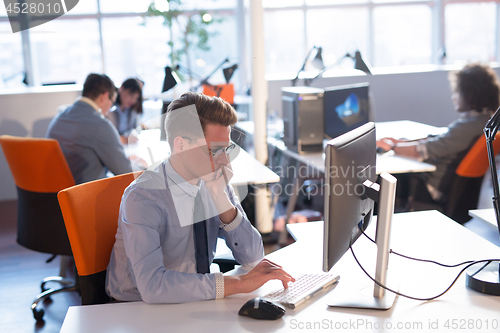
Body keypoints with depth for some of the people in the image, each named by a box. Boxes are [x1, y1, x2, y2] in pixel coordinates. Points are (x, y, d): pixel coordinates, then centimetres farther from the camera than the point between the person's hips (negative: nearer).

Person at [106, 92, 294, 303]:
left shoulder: (216, 183, -2)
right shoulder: (143, 197, -20)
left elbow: (253, 256, -2)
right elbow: (152, 286, -31)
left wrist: (222, 199, -16)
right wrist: (239, 283, -30)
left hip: (195, 301, 5)